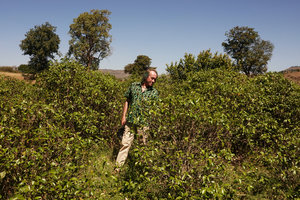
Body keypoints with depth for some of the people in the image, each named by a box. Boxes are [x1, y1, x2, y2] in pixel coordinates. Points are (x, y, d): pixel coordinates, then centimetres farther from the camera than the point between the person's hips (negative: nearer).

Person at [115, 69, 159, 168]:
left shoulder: (154, 92, 4)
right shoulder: (134, 86, 7)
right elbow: (127, 101, 12)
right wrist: (124, 116, 6)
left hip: (144, 123, 0)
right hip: (130, 120, 1)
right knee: (125, 144, 1)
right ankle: (118, 167, 7)